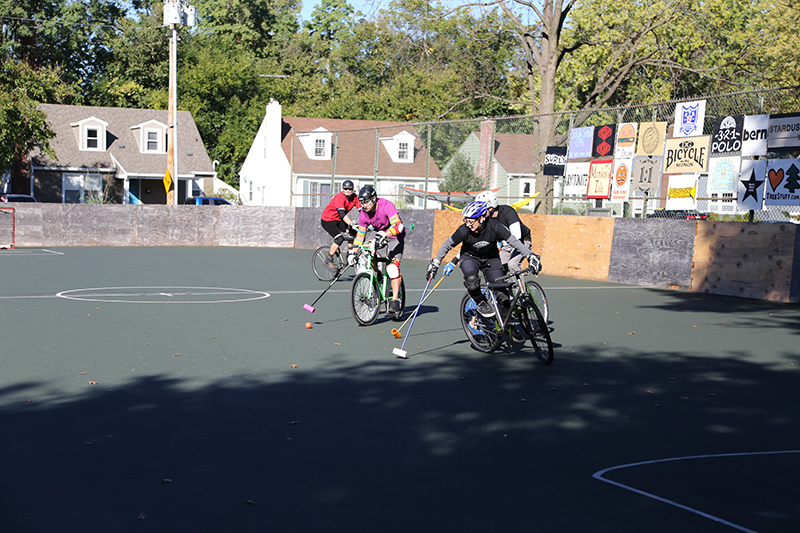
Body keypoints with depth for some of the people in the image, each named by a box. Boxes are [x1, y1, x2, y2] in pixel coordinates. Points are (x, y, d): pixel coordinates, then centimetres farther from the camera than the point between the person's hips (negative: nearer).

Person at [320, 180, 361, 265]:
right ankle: (329, 259, -11)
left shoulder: (354, 197, -5)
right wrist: (351, 224, -49)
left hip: (338, 220, 7)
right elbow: (342, 214, -37)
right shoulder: (339, 197, -26)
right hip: (327, 221, -7)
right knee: (340, 238, -24)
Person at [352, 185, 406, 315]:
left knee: (392, 266, -23)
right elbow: (360, 235, -1)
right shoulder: (364, 213, -12)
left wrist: (384, 235, -58)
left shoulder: (386, 205, -30)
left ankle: (395, 300, -23)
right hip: (379, 235, 7)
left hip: (395, 236, -7)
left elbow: (397, 225, -42)